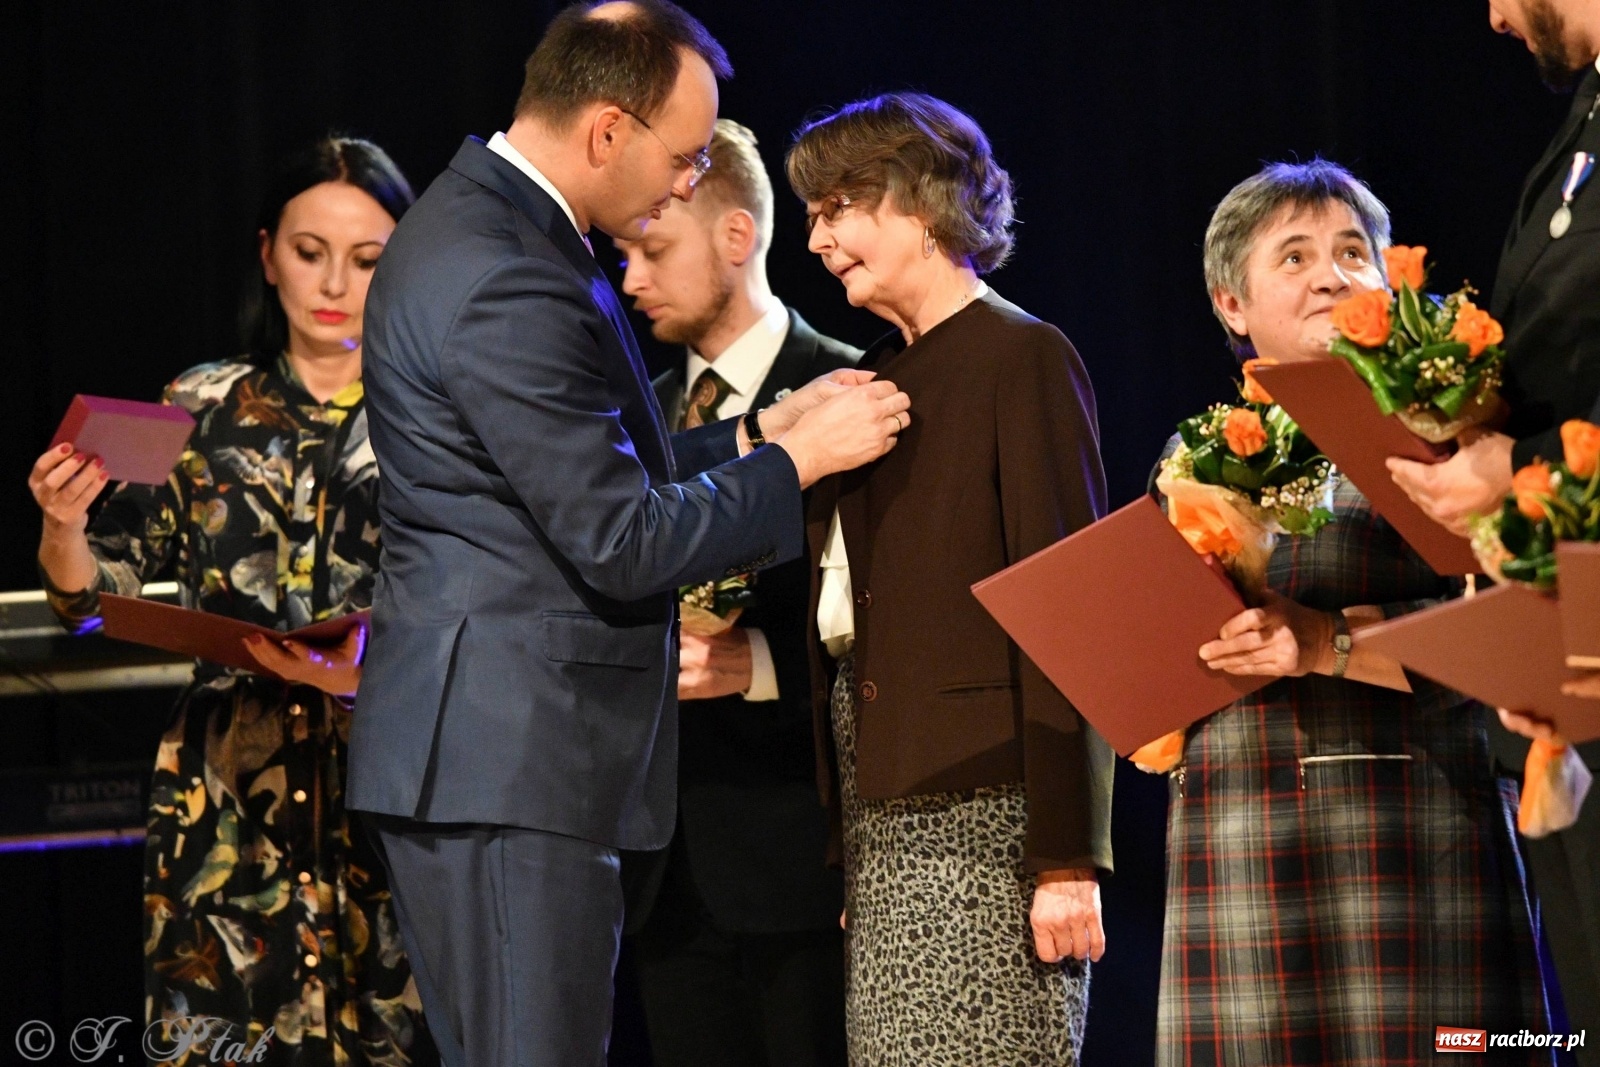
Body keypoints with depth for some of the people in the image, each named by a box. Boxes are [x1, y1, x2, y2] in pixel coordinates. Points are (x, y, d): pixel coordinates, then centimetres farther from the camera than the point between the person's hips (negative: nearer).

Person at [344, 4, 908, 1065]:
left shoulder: (482, 223, 13)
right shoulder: (510, 284, -21)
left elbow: (591, 469, 21)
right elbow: (621, 541, -19)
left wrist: (760, 431, 13)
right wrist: (796, 460, -8)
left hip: (487, 749, 11)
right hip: (510, 762, -11)